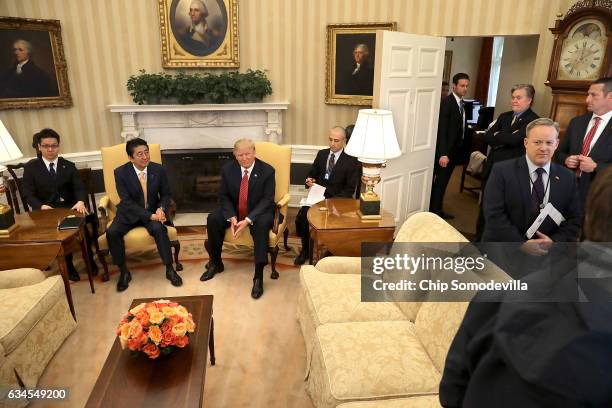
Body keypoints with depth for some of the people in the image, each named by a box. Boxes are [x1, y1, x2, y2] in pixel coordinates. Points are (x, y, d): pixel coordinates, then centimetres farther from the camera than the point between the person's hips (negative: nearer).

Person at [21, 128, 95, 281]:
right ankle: (68, 265, -13)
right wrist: (41, 206, -21)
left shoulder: (69, 166, 12)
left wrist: (80, 202, -23)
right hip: (45, 210, -1)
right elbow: (28, 194, 1)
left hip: (69, 208, 1)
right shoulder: (30, 167, 8)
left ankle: (89, 257, -9)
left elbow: (79, 188, 0)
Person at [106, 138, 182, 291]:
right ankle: (124, 272, -6)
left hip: (154, 211, 0)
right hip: (129, 213, 0)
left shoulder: (159, 169, -7)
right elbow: (127, 201, -16)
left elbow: (166, 194, 4)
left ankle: (169, 269, -18)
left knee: (159, 229, -31)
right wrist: (150, 216, -27)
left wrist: (161, 208, -19)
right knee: (112, 232, -25)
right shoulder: (120, 172, -12)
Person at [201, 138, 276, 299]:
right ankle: (215, 263, 2)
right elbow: (224, 196, 0)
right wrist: (232, 217, -19)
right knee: (212, 219, -20)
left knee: (262, 225, -35)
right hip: (234, 211, 4)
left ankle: (258, 276, -29)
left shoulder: (267, 171, -13)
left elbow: (267, 199, -15)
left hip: (259, 212, -3)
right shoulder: (227, 169, -4)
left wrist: (248, 220, -27)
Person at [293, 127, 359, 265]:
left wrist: (333, 201, -21)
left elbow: (349, 190, -7)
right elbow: (312, 174, 20)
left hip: (337, 199, -4)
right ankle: (305, 249, -2)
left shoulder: (351, 160, -3)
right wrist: (309, 180, -6)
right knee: (302, 215, -23)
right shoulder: (321, 154, 11)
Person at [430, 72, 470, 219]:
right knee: (440, 181, 0)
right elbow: (442, 130, -21)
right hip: (445, 150, -8)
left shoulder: (461, 103, 10)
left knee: (443, 181, 15)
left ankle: (437, 209, 25)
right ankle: (434, 210, 10)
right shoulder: (446, 102, -16)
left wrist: (461, 149, 5)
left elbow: (460, 127, 11)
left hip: (455, 150, 8)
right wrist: (443, 154, -25)